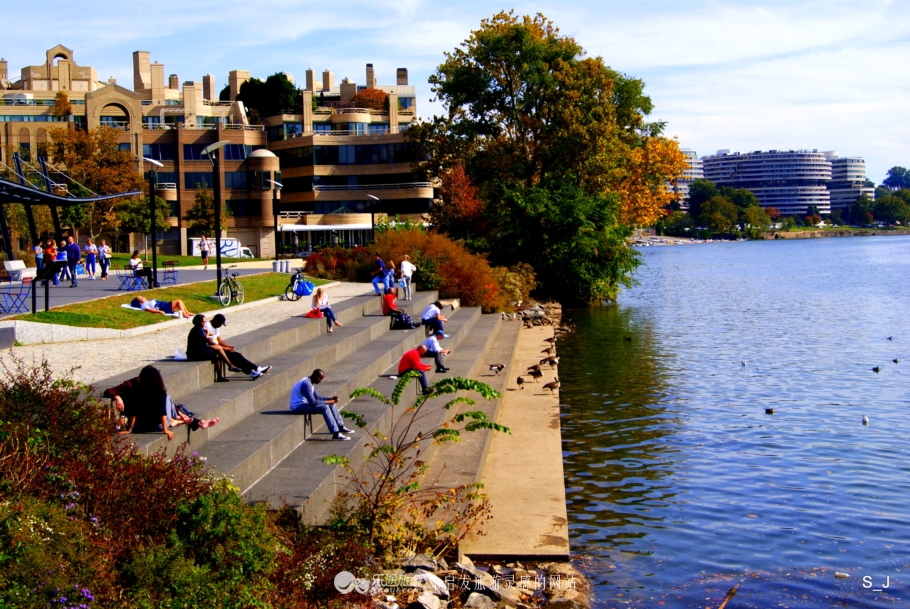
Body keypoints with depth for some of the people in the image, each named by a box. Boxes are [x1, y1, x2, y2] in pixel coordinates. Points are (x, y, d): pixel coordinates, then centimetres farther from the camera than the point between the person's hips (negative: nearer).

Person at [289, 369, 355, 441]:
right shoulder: (306, 384, -24)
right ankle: (335, 434, -27)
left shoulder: (310, 382, 8)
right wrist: (327, 402, -18)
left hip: (305, 403, 11)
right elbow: (312, 402, -28)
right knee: (324, 407, -27)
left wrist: (330, 399, 3)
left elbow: (316, 397, 17)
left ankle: (340, 427, 14)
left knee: (331, 404, 8)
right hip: (298, 406, -11)